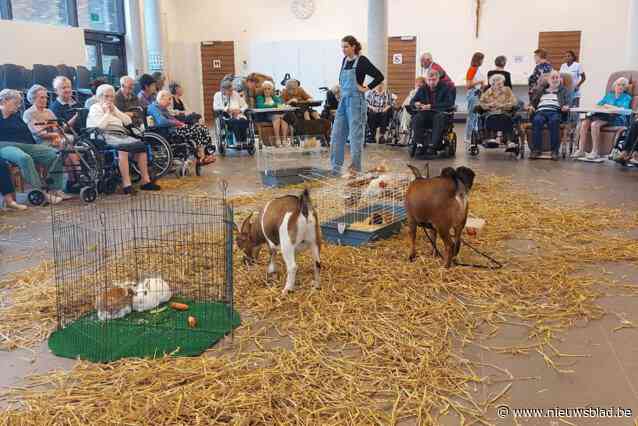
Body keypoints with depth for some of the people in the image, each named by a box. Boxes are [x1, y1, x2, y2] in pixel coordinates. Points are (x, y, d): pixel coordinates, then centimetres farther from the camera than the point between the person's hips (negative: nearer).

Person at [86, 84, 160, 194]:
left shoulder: (113, 107, 29)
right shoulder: (95, 108, 9)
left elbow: (128, 121, 16)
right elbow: (100, 125, -9)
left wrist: (115, 111, 8)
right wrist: (107, 112, 0)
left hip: (121, 135, 7)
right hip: (107, 136, -7)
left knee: (141, 145, -20)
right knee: (123, 147, -37)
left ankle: (146, 181, -20)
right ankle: (126, 184, -43)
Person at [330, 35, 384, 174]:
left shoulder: (362, 61, -10)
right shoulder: (345, 60, 11)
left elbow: (379, 77, -14)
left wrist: (367, 88, -12)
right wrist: (343, 87, 13)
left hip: (356, 101, -7)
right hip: (343, 100, 8)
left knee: (355, 135, -1)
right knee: (337, 134, 6)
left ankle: (356, 168, 8)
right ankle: (336, 167, 13)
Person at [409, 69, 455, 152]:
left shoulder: (446, 88, 0)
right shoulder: (422, 89, 12)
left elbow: (449, 104, -12)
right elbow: (412, 102, 12)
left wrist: (431, 106, -20)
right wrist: (416, 104, -14)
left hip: (441, 115, -3)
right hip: (426, 117, 3)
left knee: (439, 117, -37)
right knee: (417, 118, -29)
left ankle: (434, 145, -41)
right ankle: (419, 144, -32)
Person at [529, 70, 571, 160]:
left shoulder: (563, 91, 27)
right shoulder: (541, 90, 32)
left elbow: (568, 102, 13)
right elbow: (533, 100, 23)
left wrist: (566, 106, -11)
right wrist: (531, 106, 0)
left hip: (555, 112, -1)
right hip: (541, 111, 1)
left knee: (554, 121, -37)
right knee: (537, 121, -35)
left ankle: (555, 150, -37)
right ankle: (536, 149, -34)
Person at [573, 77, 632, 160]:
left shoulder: (627, 97, 11)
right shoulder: (609, 95, 27)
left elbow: (623, 109, -7)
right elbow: (598, 105, 19)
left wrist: (609, 106, -6)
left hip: (617, 118, -6)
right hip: (603, 115, 6)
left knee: (595, 124, -33)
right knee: (584, 123, -22)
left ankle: (595, 152, -31)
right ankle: (580, 150, -24)